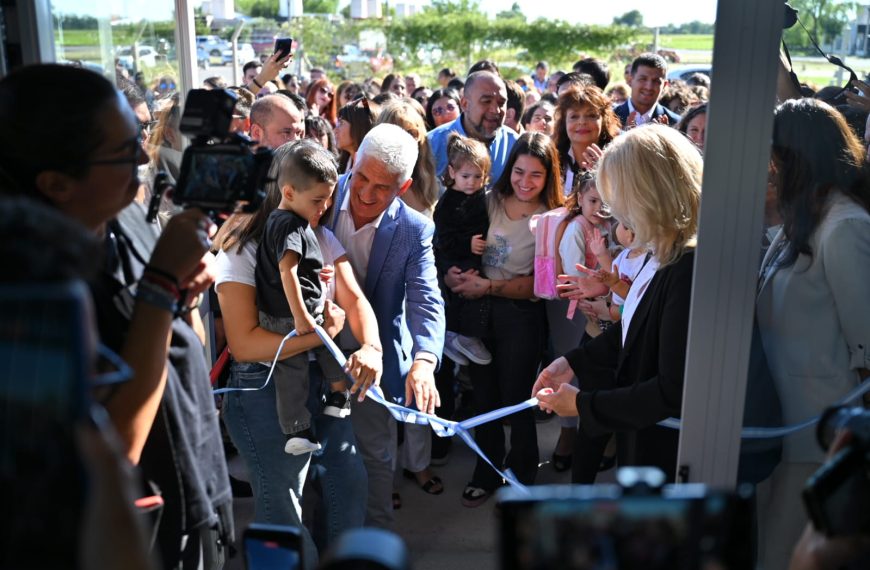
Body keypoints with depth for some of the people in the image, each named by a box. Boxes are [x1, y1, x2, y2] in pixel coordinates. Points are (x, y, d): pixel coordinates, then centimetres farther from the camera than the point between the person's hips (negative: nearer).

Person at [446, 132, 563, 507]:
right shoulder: (492, 201, -1)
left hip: (520, 316, -4)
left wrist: (488, 286, -21)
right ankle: (487, 472, 39)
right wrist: (457, 272, -14)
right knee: (484, 395, 18)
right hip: (480, 309, 4)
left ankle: (521, 476, 36)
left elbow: (538, 283, -15)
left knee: (515, 399, 11)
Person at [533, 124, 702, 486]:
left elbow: (672, 392, -27)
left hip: (667, 457, -8)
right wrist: (572, 362, 7)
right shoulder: (663, 255, 1)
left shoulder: (689, 270, -29)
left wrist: (584, 404, -19)